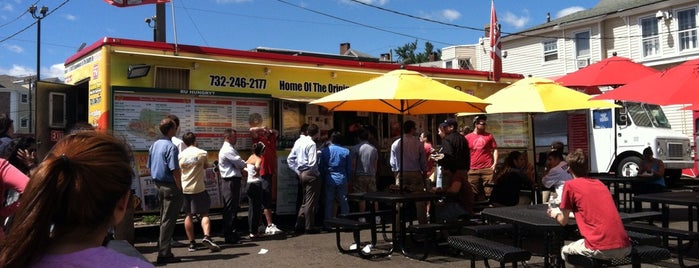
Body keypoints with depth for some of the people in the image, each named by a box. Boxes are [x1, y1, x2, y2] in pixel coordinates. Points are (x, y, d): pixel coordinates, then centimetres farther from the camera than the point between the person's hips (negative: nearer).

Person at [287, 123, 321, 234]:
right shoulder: (311, 144, -15)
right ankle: (309, 226, 8)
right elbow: (312, 162, -23)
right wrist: (317, 174, -7)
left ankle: (299, 224, 20)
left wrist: (297, 171, 11)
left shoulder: (298, 141, 9)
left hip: (301, 174, 8)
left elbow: (290, 159, 11)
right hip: (310, 174, -8)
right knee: (311, 202, 1)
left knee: (305, 200, 18)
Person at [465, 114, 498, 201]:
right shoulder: (468, 137, 6)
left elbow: (495, 150, 9)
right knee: (474, 194, 5)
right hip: (473, 170, 1)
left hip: (487, 168, -1)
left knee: (489, 192, -3)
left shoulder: (489, 136, 6)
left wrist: (495, 163, -2)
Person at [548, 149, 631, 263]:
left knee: (565, 251, 23)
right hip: (625, 248, 6)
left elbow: (564, 221, 9)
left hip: (601, 249, -6)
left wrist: (556, 214, 30)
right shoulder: (599, 183, 19)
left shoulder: (570, 185, 2)